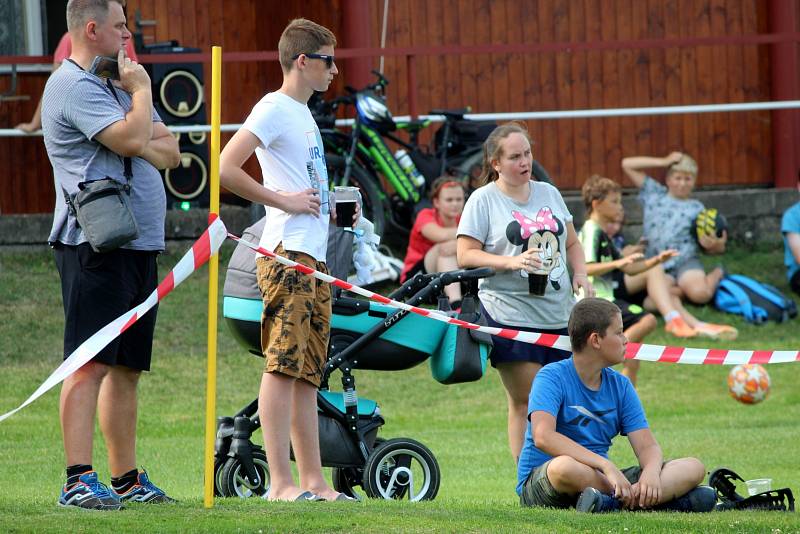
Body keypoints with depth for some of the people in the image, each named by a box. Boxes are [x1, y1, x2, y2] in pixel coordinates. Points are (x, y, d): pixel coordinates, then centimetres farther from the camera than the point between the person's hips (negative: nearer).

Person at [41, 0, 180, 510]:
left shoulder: (116, 86, 22)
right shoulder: (74, 86, -9)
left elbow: (170, 151, 17)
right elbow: (133, 140, -21)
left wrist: (141, 142, -5)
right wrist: (142, 89, -4)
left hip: (139, 245, 10)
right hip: (96, 243, -10)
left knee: (127, 367, 12)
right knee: (91, 362, -14)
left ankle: (126, 478, 18)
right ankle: (79, 480, -19)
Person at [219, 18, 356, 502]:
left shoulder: (304, 114, 23)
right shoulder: (275, 109, -6)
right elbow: (225, 168, -18)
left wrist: (334, 209, 16)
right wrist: (285, 202, -15)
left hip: (315, 257, 10)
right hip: (288, 253, -10)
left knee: (308, 373, 9)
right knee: (284, 366, -12)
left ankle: (314, 481, 11)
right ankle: (281, 482, -16)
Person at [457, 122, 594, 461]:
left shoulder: (548, 193, 15)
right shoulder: (484, 200, 0)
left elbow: (571, 243, 24)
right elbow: (466, 255, -6)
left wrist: (580, 274, 5)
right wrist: (511, 262, -19)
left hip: (559, 315, 5)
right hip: (511, 315, -5)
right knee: (526, 403, -7)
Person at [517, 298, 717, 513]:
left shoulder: (620, 386, 11)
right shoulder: (552, 377, -9)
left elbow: (647, 446, 3)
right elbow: (543, 437, -26)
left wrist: (651, 471, -24)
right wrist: (606, 465, -33)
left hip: (599, 480, 6)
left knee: (694, 469, -7)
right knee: (564, 467, -44)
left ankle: (610, 503, -31)